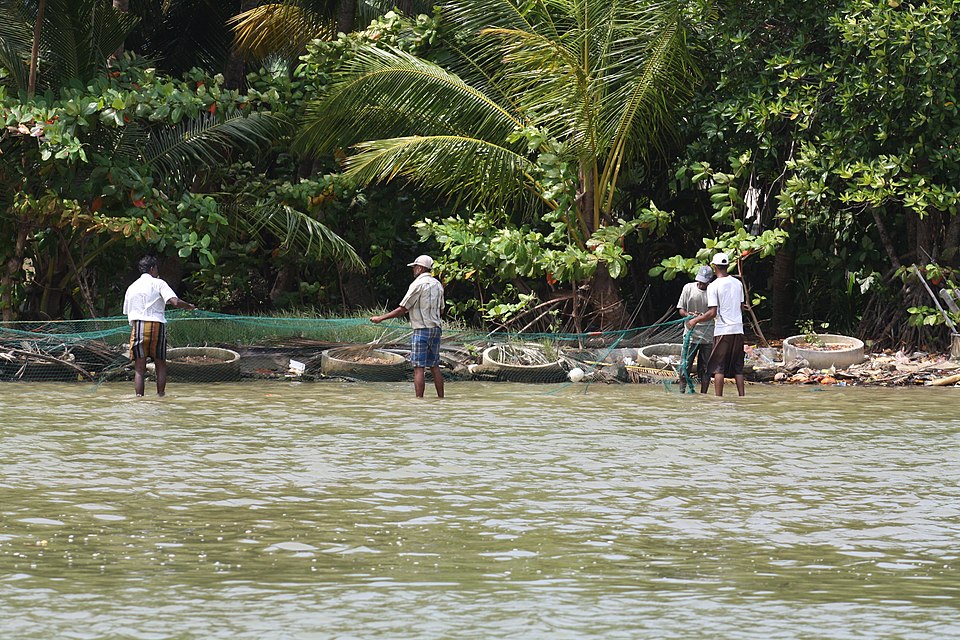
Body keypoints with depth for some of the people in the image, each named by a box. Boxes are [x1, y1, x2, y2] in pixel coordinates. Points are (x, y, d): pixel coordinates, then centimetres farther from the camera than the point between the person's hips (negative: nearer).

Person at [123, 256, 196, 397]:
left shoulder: (131, 288, 16)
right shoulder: (158, 283, 2)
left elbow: (127, 311, 18)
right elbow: (175, 302, -8)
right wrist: (189, 306, 7)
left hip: (138, 327, 2)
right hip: (157, 326, -2)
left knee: (139, 369, 0)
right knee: (161, 365, 10)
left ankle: (139, 397, -8)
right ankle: (160, 395, 7)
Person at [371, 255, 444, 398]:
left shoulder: (418, 284, -11)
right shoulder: (437, 284, 11)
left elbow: (402, 309, -11)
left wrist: (381, 318, -4)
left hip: (422, 329, -7)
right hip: (436, 327, 7)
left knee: (419, 368, -7)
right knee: (434, 366, 12)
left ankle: (419, 400, -10)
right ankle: (441, 398, 11)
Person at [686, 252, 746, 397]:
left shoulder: (713, 286, -9)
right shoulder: (738, 283, 9)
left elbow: (712, 313, -13)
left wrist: (695, 320, -1)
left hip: (722, 331, -5)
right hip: (738, 329, 5)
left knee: (718, 368, 0)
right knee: (737, 368, 10)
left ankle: (718, 399, -4)